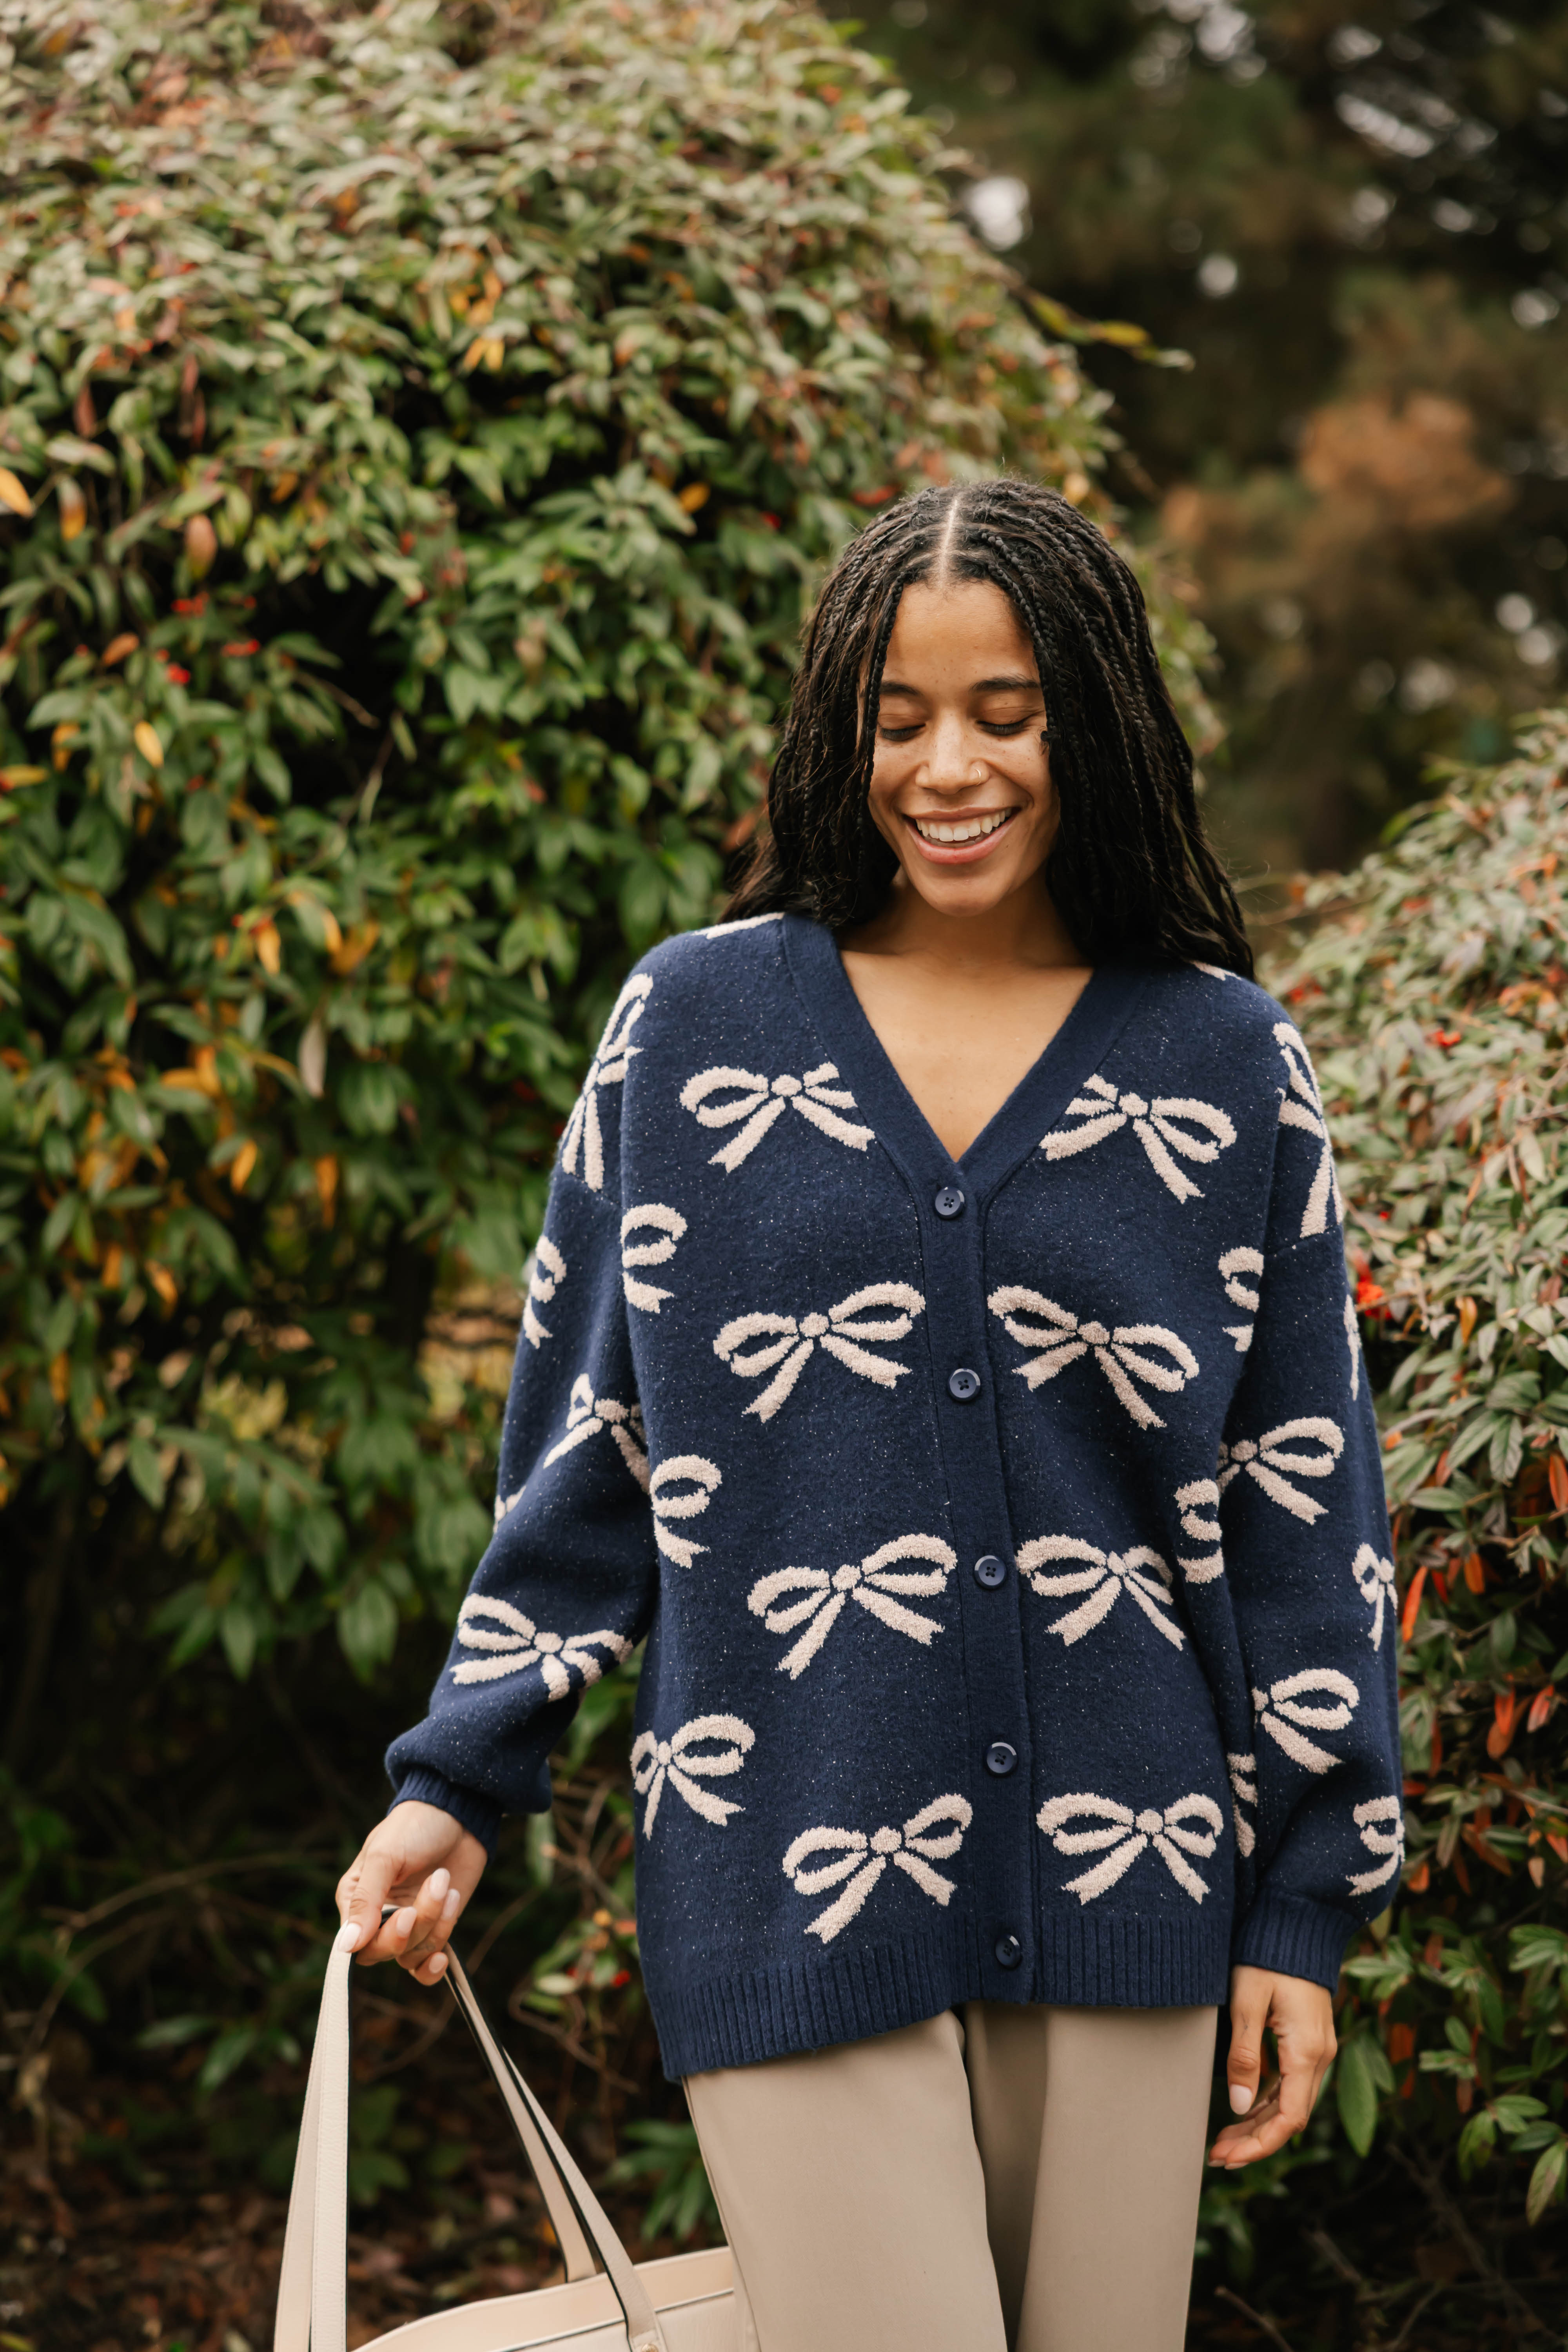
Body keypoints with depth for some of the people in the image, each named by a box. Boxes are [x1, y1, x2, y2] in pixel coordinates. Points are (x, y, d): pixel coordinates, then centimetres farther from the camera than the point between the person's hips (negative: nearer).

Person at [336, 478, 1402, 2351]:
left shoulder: (1226, 1063, 4)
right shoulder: (693, 1024, 2)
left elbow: (1303, 1496, 7)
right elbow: (587, 1442, 9)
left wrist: (1304, 1906, 5)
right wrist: (456, 1785, 5)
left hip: (1118, 1892, 2)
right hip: (793, 1885, -1)